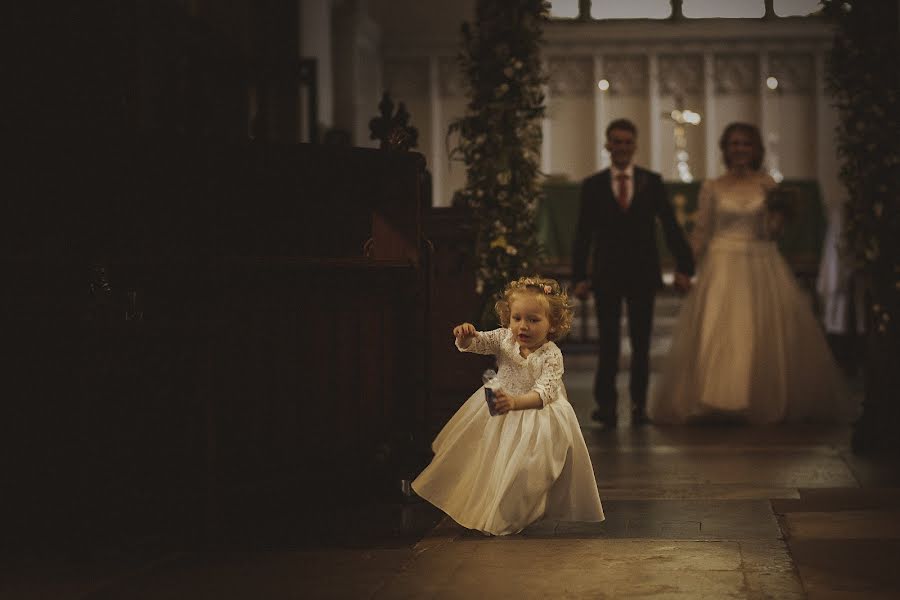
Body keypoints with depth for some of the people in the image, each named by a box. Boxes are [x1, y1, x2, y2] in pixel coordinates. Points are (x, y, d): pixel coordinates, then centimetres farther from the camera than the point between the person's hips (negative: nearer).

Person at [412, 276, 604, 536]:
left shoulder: (551, 355, -27)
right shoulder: (504, 338, -12)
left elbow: (543, 393, -38)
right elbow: (472, 343, -12)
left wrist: (514, 402, -56)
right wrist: (465, 335, -39)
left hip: (536, 411, -5)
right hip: (500, 408, 5)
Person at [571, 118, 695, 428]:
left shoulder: (652, 182, 4)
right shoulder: (592, 185, 4)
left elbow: (670, 225, 2)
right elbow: (583, 234, 2)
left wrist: (683, 266, -7)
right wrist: (580, 277, -6)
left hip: (643, 274, 1)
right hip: (607, 275, -1)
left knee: (641, 342, 6)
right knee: (607, 343, -4)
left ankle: (638, 405, 12)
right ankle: (605, 404, -4)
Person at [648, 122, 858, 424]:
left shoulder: (767, 184, 6)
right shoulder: (711, 188, 5)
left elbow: (772, 231, 5)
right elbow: (700, 232, 7)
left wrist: (779, 210, -13)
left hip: (760, 266, 1)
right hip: (723, 265, 0)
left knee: (768, 335, 0)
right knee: (714, 335, -6)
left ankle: (769, 400, 12)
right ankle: (717, 402, 2)